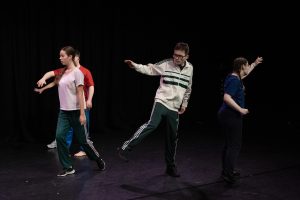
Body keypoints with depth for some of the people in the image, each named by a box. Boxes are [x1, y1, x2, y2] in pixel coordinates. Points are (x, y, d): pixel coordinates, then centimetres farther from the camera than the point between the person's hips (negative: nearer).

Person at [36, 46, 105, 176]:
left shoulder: (77, 72, -11)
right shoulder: (62, 72, 9)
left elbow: (80, 94, -14)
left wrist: (82, 114, -16)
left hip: (75, 111, -6)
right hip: (63, 111, 6)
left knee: (82, 139, 4)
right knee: (60, 136, -9)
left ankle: (98, 160, 28)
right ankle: (67, 167, 1)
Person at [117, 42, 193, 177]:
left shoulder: (190, 68, 7)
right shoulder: (166, 64, -5)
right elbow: (149, 69, -9)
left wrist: (184, 104, 17)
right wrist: (135, 65, -26)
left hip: (174, 108, 4)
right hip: (161, 101, -4)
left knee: (172, 137, 8)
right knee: (152, 125, -27)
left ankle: (170, 166, 22)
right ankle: (125, 149, -23)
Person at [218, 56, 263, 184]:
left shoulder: (235, 77, 12)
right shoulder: (234, 80, -18)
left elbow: (245, 73, 35)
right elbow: (226, 98, -28)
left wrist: (255, 64, 46)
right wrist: (240, 110, -23)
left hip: (226, 115, 10)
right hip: (232, 116, -10)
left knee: (229, 144, 17)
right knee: (235, 146, -6)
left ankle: (226, 171, 27)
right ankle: (228, 174, -6)